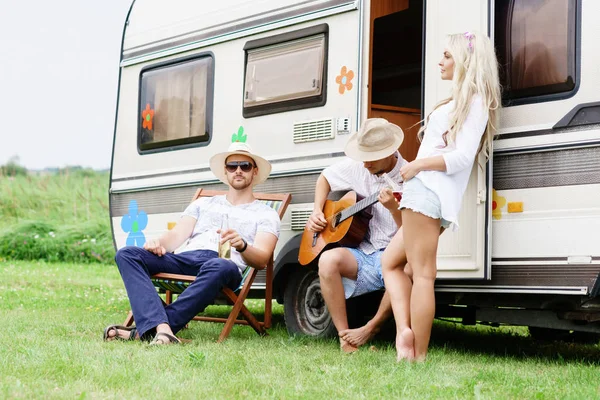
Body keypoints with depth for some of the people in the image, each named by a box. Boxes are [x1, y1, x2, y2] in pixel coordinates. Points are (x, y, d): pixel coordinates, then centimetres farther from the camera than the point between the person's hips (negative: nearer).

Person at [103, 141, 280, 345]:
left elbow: (262, 259, 1)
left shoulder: (266, 214, 17)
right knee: (127, 254, -20)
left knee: (218, 267, -42)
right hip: (185, 258, 4)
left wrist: (242, 245, -23)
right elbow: (178, 234, 17)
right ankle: (161, 328, -43)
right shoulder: (203, 204, 31)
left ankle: (145, 330, -41)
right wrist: (159, 243, -8)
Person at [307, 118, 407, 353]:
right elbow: (325, 178, 25)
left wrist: (394, 209, -33)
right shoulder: (357, 167, 4)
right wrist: (317, 212, 8)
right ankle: (345, 337, -23)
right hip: (362, 255, 4)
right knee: (329, 260, -28)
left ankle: (371, 329, -17)